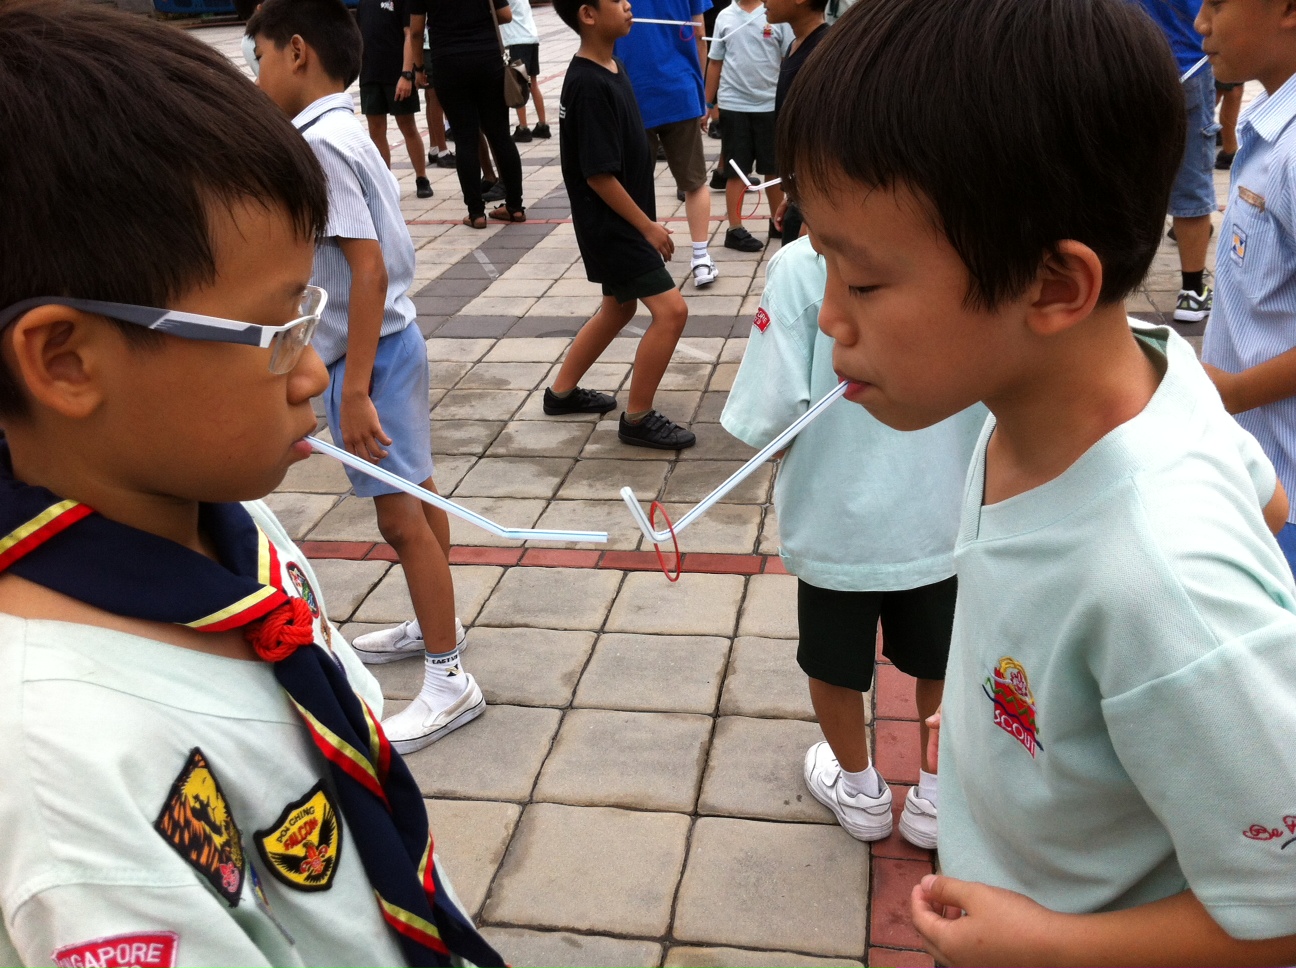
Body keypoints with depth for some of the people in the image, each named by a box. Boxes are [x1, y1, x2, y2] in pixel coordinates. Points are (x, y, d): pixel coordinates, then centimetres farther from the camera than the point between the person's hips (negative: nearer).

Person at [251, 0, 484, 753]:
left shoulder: (319, 143, -19)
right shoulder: (347, 131, 9)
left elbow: (369, 269, -25)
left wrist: (354, 390, -25)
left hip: (367, 350, -10)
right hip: (391, 336, 10)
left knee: (401, 512, -4)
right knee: (416, 491, 20)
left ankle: (449, 681, 6)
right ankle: (436, 623, 39)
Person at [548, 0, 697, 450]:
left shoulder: (611, 67, 7)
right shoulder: (590, 87, -23)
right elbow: (598, 174, -23)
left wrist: (644, 219, 20)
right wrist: (647, 226, -15)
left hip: (620, 222, 10)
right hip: (611, 224, -10)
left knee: (618, 308, 22)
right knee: (671, 309, -11)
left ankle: (562, 392, 36)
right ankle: (637, 419, 2)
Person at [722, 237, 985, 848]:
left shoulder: (803, 265, -22)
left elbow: (768, 420, -23)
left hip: (838, 521, -2)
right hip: (945, 518, 2)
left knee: (834, 664, 23)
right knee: (940, 660, 25)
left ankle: (859, 791, 44)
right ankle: (933, 795, 42)